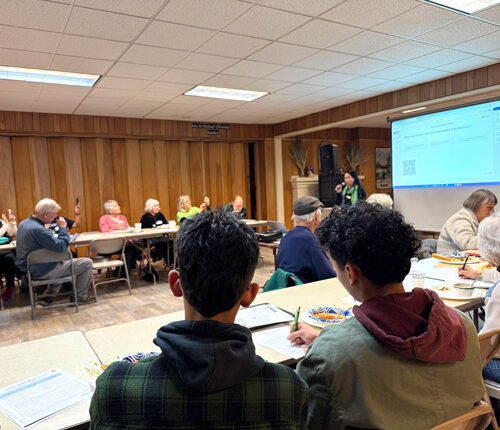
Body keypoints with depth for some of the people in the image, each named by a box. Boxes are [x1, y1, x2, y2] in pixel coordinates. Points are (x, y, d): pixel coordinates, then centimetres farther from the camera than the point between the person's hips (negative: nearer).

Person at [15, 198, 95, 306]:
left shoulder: (24, 223, 5)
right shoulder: (38, 229, -28)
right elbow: (61, 247, -28)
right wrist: (63, 228, -16)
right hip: (41, 271, -10)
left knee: (64, 260, 36)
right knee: (87, 263, -3)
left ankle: (47, 296, 30)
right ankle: (80, 297, 12)